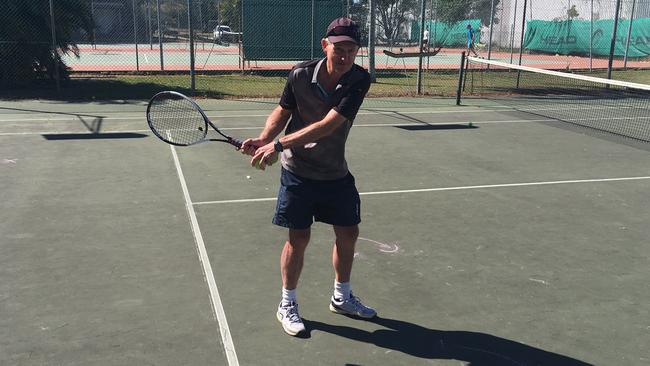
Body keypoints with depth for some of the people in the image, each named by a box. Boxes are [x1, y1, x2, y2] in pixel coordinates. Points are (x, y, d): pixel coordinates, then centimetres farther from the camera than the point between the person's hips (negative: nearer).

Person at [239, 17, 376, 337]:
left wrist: (278, 144, -31)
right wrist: (263, 139, -20)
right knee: (298, 239, 2)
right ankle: (287, 305, 23)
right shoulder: (300, 74, -15)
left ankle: (342, 297, 35)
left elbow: (327, 125, -27)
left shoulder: (359, 80, -18)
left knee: (348, 234, 11)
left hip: (336, 174, 2)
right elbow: (282, 111, 0)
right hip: (298, 171, -2)